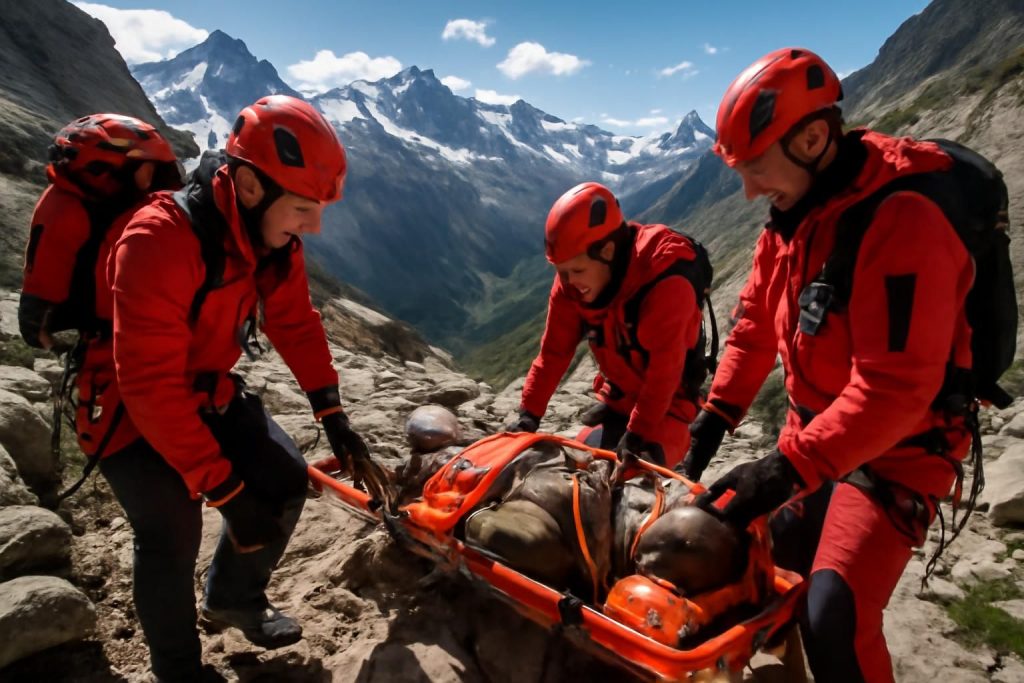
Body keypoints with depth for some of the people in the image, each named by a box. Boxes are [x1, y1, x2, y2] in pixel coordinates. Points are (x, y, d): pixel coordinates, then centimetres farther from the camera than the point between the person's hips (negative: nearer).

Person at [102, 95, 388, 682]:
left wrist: (335, 418, -9)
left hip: (211, 391, 7)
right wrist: (225, 492, -33)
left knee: (286, 480, 1)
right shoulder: (159, 241, -36)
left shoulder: (271, 231, -13)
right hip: (130, 407, -6)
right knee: (173, 536, -16)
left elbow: (297, 323, -4)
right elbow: (151, 388, -35)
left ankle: (233, 597, 28)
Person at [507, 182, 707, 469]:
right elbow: (554, 350, -8)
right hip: (619, 396, 5)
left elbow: (664, 370, -31)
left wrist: (636, 436, -31)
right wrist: (529, 411, -13)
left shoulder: (665, 282, -32)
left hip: (667, 402, -5)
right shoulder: (572, 280, -14)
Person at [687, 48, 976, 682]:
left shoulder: (901, 222, -27)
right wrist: (717, 414, -1)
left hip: (896, 455, -8)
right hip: (815, 439, 8)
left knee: (832, 624, -16)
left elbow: (894, 390, -32)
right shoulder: (792, 214, 0)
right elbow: (756, 324, 7)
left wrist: (786, 469, -33)